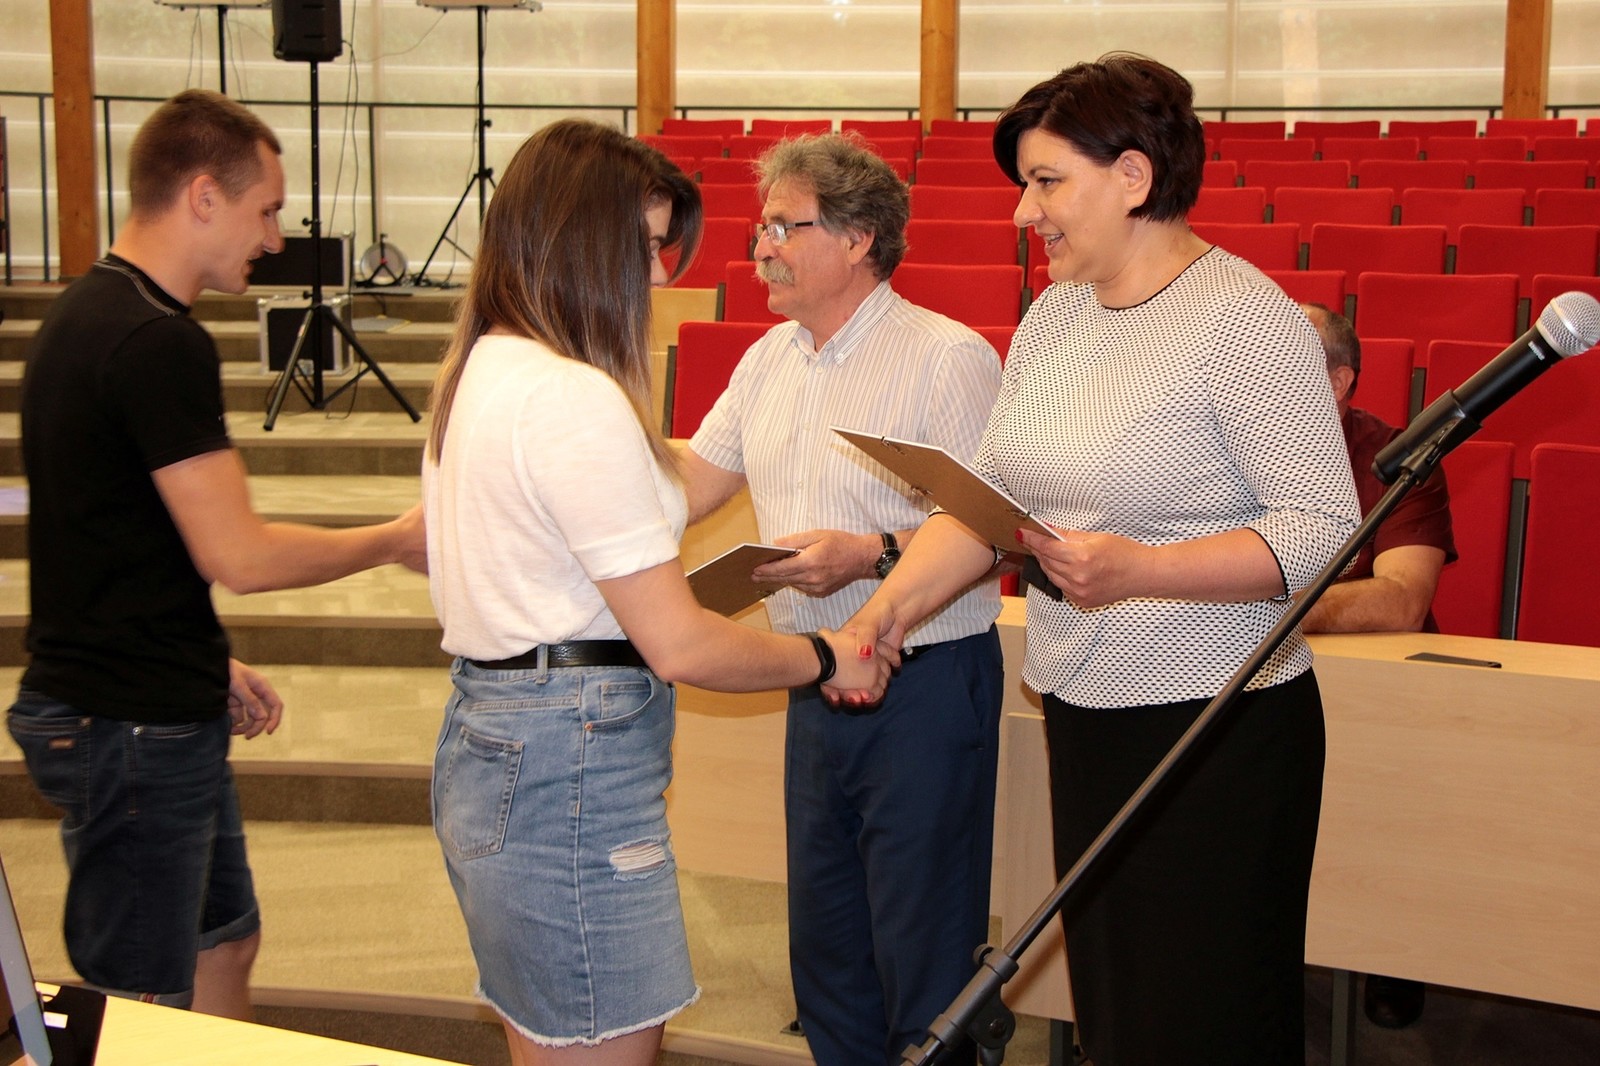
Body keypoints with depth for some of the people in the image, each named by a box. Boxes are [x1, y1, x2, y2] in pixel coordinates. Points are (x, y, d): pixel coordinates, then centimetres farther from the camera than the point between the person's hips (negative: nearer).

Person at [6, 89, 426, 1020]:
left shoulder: (86, 314, 11)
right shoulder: (160, 343, -21)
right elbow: (239, 557, -22)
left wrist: (210, 665, 20)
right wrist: (397, 540, -8)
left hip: (151, 708, 10)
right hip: (133, 731, -10)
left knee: (224, 944, 22)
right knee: (137, 1010, 1)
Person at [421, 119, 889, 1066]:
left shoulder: (476, 370, 12)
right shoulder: (574, 400, -19)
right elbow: (680, 647, -20)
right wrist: (825, 657, -5)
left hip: (485, 740, 11)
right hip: (570, 770, -11)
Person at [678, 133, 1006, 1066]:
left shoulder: (948, 358, -14)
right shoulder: (770, 359, 10)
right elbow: (689, 486, 14)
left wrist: (871, 556, -28)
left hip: (925, 683, -8)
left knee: (925, 953, 2)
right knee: (826, 948, 18)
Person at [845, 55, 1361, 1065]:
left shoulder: (1245, 317, -15)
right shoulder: (1053, 316, 8)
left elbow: (1325, 528, -19)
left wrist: (1136, 571, -29)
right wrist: (889, 608, -5)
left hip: (1217, 727, -7)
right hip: (1082, 711, 8)